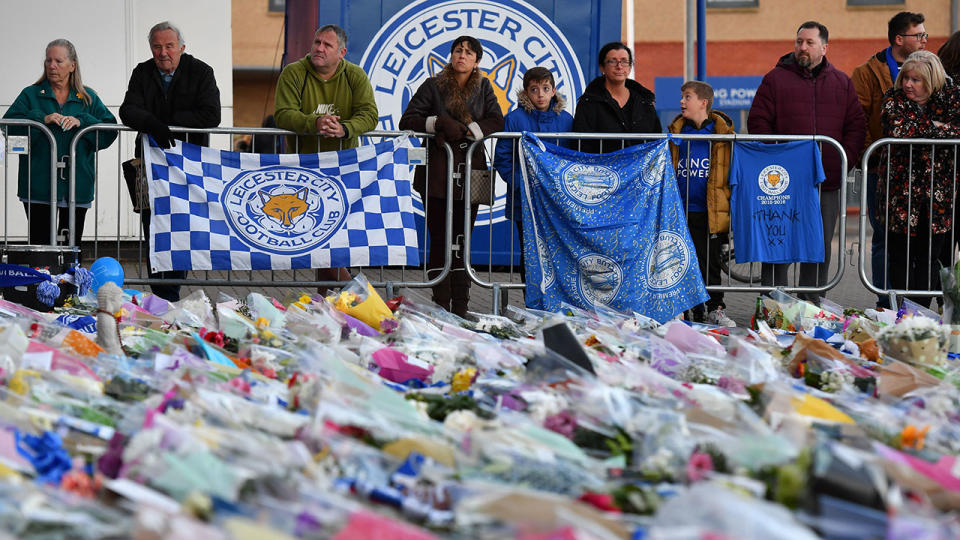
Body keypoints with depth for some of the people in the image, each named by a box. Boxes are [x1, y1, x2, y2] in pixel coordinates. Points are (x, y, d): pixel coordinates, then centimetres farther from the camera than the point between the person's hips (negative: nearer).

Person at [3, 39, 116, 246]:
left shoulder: (88, 98, 12)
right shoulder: (31, 95, 10)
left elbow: (110, 129, -1)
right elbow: (10, 124, -5)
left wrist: (81, 122, -15)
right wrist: (42, 119, -17)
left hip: (77, 183, 1)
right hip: (39, 183, -1)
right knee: (39, 243, -4)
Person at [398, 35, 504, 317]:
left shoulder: (483, 88, 12)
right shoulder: (433, 86, 4)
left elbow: (497, 121, 1)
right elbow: (407, 120, 0)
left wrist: (465, 130, -13)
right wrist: (439, 123, -16)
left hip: (470, 172, 2)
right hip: (438, 173, -2)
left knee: (463, 240, 3)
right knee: (440, 239, -6)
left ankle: (460, 308, 6)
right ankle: (441, 306, -5)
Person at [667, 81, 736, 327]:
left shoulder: (723, 133, -1)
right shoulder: (676, 132, 8)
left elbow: (734, 170, 3)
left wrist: (731, 204, -3)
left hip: (712, 212, -3)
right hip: (682, 211, 3)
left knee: (711, 261, 2)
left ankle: (715, 309, 10)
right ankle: (694, 309, 15)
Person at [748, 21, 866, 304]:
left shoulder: (842, 82, 11)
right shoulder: (776, 79, 2)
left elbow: (856, 126, 11)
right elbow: (758, 123, -1)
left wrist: (845, 161, -3)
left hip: (828, 183, 3)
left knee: (820, 249, 7)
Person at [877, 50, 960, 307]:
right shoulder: (893, 100, 1)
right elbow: (898, 130, -17)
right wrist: (936, 128, -12)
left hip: (939, 189, 1)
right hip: (901, 189, -1)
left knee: (929, 256, 4)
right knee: (901, 254, 1)